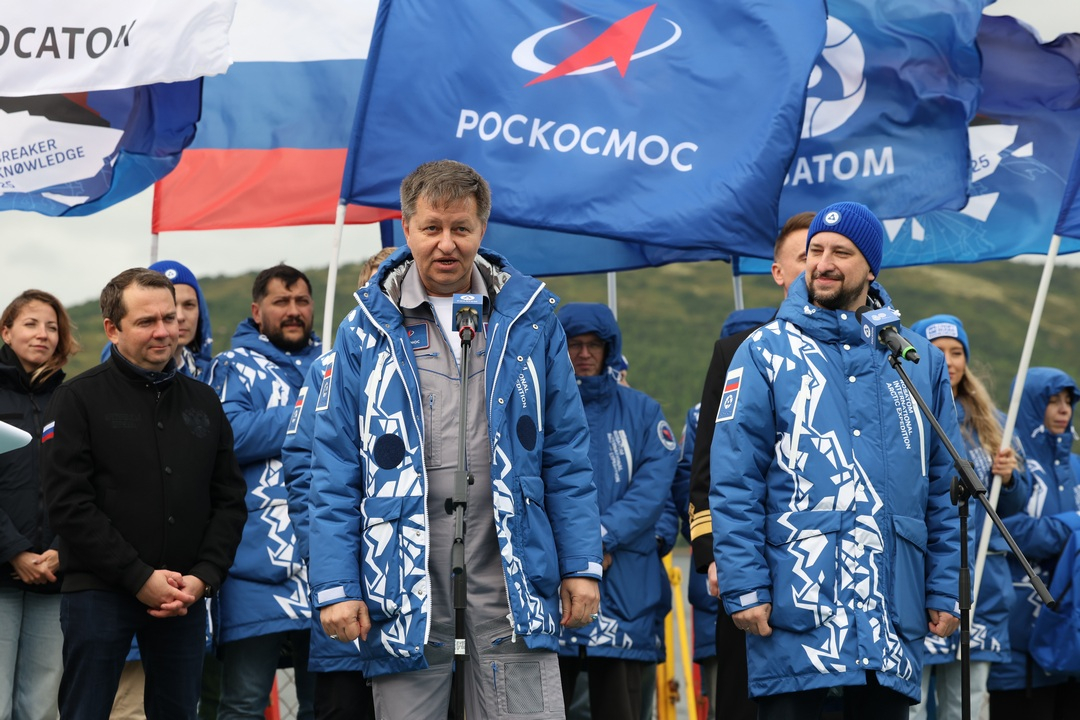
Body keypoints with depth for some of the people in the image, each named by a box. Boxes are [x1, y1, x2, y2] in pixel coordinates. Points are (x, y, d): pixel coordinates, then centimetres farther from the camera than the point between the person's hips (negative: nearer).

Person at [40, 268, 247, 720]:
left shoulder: (203, 403, 13)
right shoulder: (78, 401, -1)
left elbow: (229, 500, 11)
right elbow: (68, 504, -10)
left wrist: (204, 577, -5)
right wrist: (139, 577, -15)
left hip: (186, 598, 4)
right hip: (99, 594, -4)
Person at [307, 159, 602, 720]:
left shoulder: (531, 317, 7)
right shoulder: (367, 329, 4)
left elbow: (566, 455, 8)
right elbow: (335, 473, 2)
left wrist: (581, 565, 2)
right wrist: (335, 586, -5)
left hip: (513, 578, 0)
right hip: (405, 581, 0)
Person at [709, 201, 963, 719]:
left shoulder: (920, 361, 12)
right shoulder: (766, 352, 3)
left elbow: (945, 488, 13)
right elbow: (734, 483, -3)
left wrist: (947, 590, 5)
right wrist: (743, 587, -11)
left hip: (893, 610, 3)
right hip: (796, 601, -3)